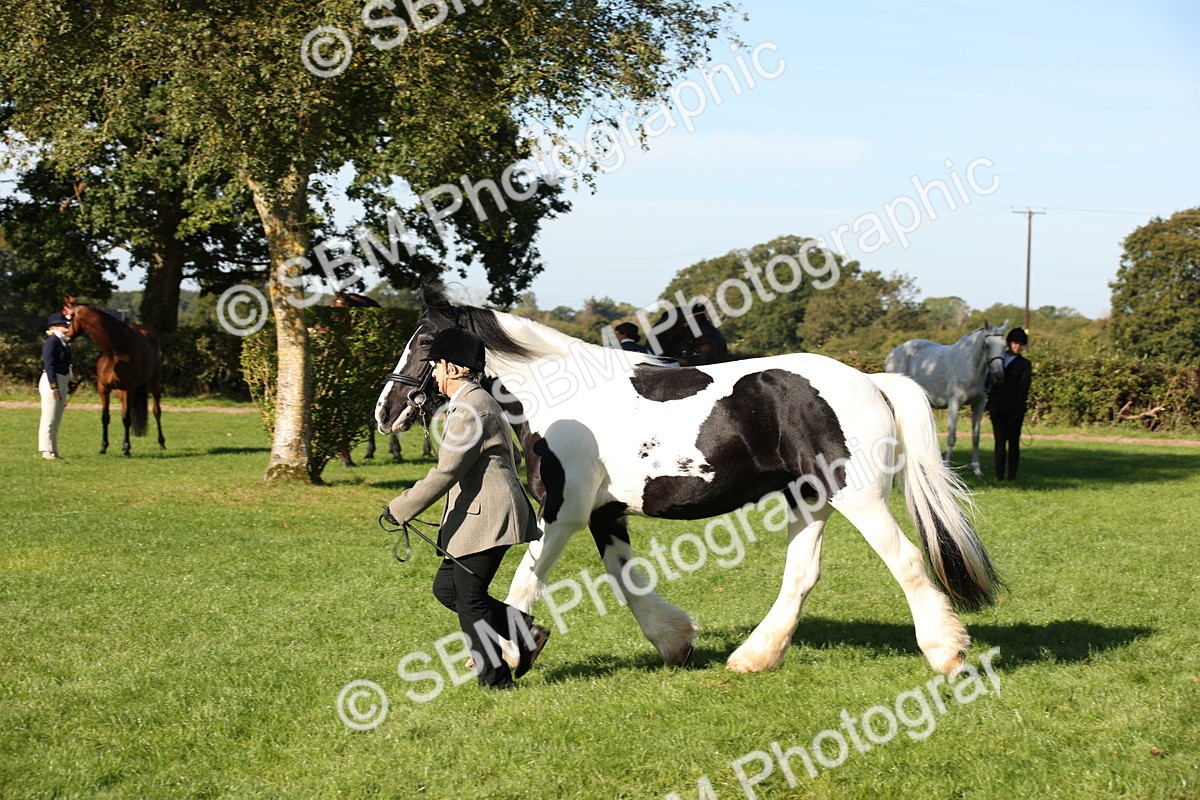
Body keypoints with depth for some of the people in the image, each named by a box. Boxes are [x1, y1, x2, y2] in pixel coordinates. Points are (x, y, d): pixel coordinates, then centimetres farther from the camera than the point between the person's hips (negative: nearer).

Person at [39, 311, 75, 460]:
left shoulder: (63, 342, 15)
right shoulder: (51, 342, -12)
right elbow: (49, 365, -19)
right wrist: (54, 387, -23)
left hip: (62, 383, 9)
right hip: (52, 382, -9)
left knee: (56, 420, 13)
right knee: (49, 419, -5)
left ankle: (53, 450, 19)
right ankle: (47, 450, -2)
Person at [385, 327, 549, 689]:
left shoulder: (470, 409, -17)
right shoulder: (477, 402, 17)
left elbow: (445, 474, -21)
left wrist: (400, 509, -15)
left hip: (486, 519, -11)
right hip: (479, 516, 11)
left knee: (470, 599, -3)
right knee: (446, 588, 14)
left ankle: (494, 678, 7)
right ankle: (524, 631, 15)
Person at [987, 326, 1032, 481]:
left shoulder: (1024, 364, 2)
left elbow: (1023, 388, -6)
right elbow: (991, 380, 17)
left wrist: (1019, 410, -16)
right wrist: (989, 403, 10)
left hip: (1013, 408, -3)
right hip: (997, 406, 4)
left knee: (1013, 441, -1)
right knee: (999, 440, 3)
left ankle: (1012, 474, 4)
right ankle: (999, 474, 6)